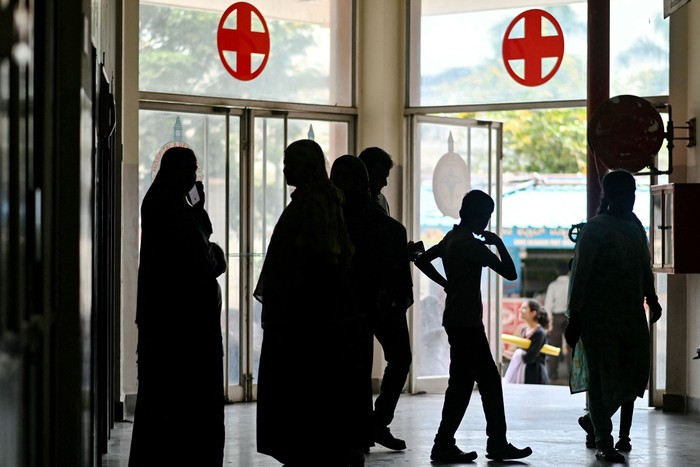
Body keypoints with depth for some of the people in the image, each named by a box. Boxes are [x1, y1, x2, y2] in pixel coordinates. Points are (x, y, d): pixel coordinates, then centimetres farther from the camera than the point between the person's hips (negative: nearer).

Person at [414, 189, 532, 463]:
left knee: (490, 382, 11)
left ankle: (498, 444, 12)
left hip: (458, 320, 10)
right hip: (467, 323, -10)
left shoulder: (451, 239, 11)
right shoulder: (472, 244, -16)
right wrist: (498, 242, -5)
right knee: (462, 383, -4)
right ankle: (443, 446, -1)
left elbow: (422, 260, 22)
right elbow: (510, 273, -17)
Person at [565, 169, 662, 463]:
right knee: (603, 376, -2)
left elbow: (645, 268, 22)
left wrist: (651, 299, 20)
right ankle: (604, 443, 6)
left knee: (635, 374, 4)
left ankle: (593, 419, 27)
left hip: (631, 314, 7)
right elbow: (580, 274, -11)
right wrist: (574, 318, -14)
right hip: (600, 315, -7)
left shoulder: (635, 227, 10)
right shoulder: (595, 229, -10)